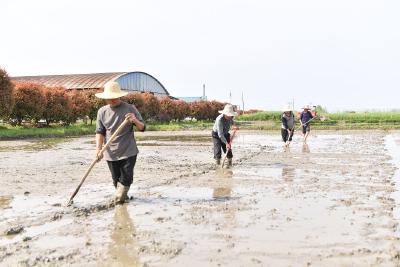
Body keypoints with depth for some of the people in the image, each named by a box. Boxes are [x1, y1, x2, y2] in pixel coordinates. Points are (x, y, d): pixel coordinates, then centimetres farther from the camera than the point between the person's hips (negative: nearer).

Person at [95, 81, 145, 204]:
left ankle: (119, 199, 14)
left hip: (128, 152, -2)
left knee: (126, 179, -4)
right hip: (111, 153, 2)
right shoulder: (102, 111, 4)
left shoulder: (130, 108, -3)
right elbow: (100, 132, 3)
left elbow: (142, 128, -1)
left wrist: (135, 121, -23)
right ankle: (122, 196, 32)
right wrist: (98, 149, -12)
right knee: (116, 180, 10)